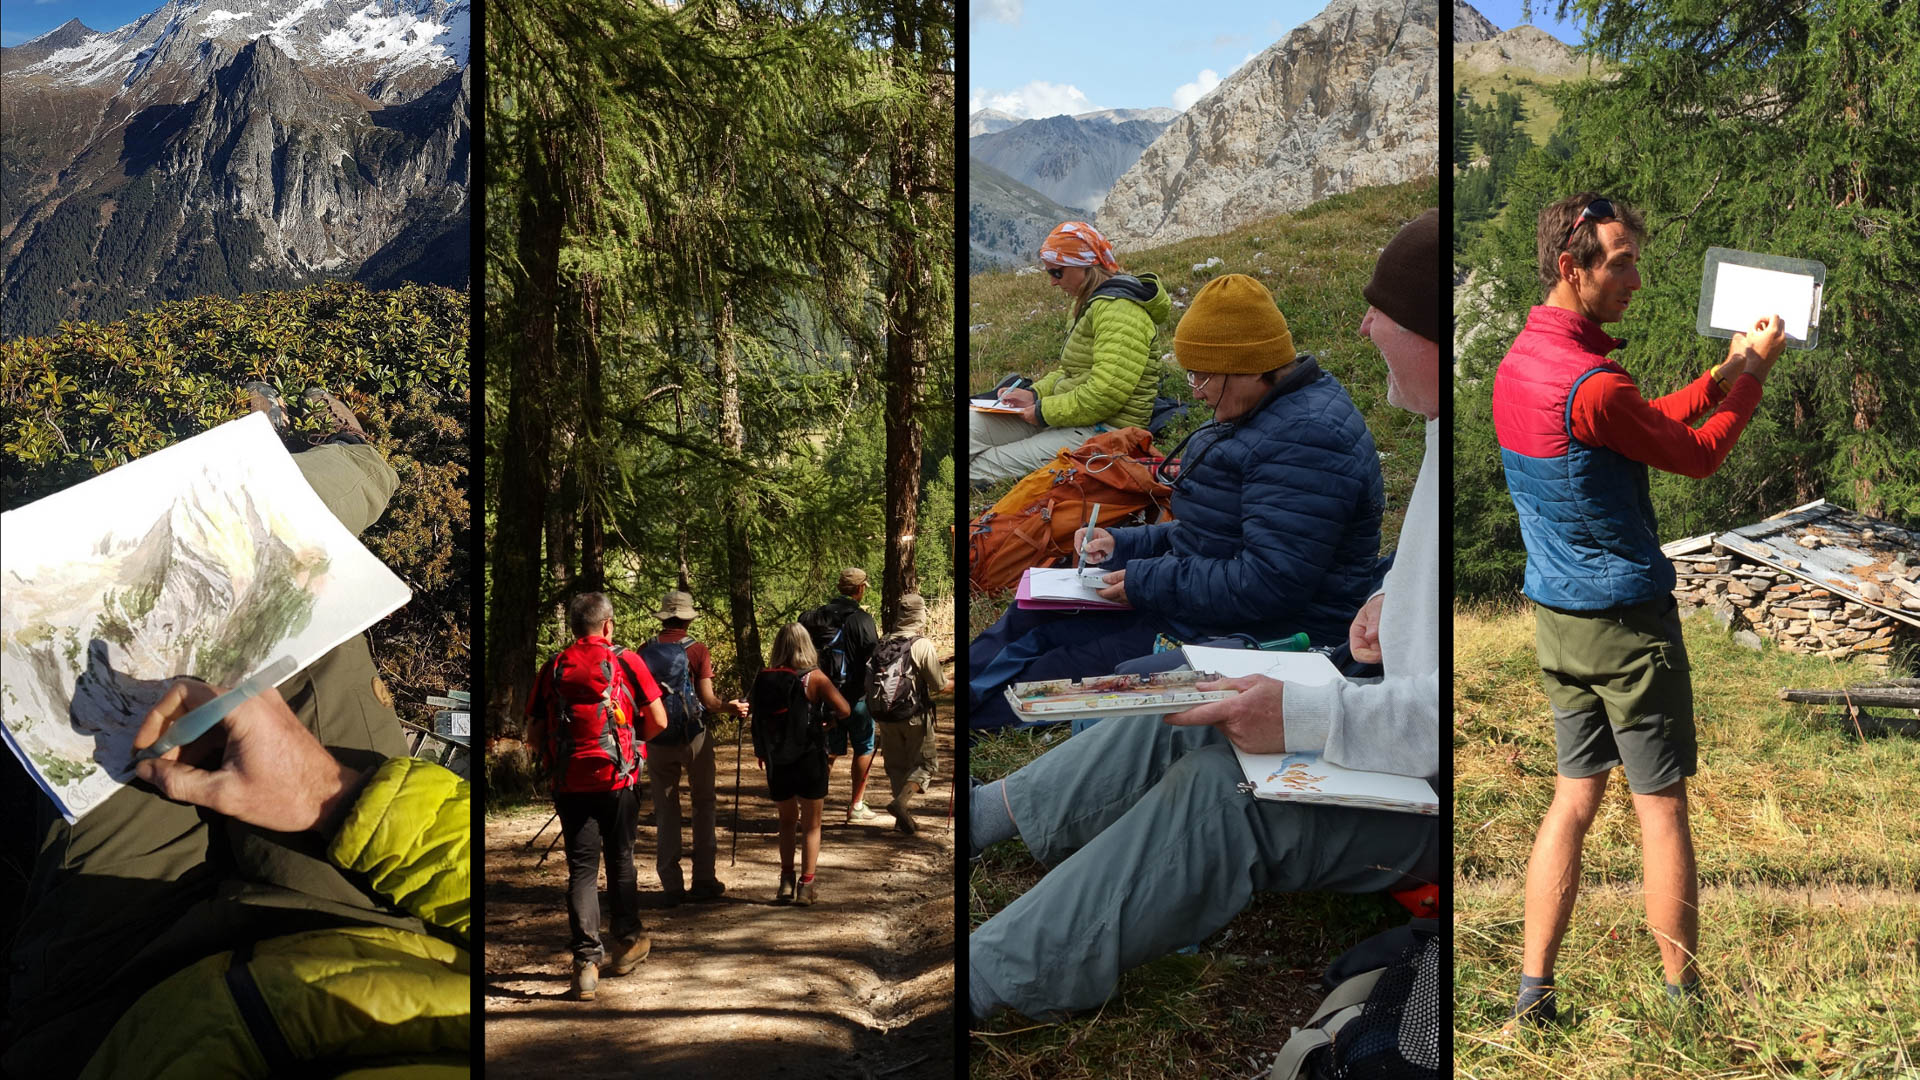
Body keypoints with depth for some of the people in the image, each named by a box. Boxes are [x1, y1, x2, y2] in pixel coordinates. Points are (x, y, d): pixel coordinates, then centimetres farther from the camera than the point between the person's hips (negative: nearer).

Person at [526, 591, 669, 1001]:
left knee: (581, 868, 3)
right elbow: (658, 722, -3)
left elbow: (534, 735, 4)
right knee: (620, 860, 16)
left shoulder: (552, 668, 3)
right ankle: (627, 943, 28)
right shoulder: (626, 662, -2)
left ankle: (586, 962, -4)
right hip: (618, 778, -1)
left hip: (569, 782, 1)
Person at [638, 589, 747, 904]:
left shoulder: (645, 651, 0)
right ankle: (703, 879, 9)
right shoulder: (696, 650, -7)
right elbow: (708, 701, -12)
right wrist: (731, 708, 3)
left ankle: (671, 885, 7)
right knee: (703, 806, 12)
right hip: (693, 737, -2)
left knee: (665, 811, 9)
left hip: (657, 740, 2)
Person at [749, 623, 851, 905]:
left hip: (775, 762, 3)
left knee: (787, 821, 20)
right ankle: (806, 885, 6)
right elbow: (844, 710, -16)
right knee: (811, 825, 11)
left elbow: (751, 710, 3)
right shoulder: (814, 678, -12)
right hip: (809, 760, -3)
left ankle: (786, 882, 16)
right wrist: (830, 718, 6)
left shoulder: (763, 678, -4)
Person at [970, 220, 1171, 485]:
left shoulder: (1119, 310, -17)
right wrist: (1035, 394, 6)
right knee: (972, 424, -1)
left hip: (1104, 430, -11)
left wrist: (1045, 412, -17)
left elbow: (1106, 393, -26)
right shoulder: (1091, 303, 18)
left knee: (982, 469, -22)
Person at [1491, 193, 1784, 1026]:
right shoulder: (1592, 385, -23)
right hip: (1626, 620, -8)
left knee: (1573, 799, 12)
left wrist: (1723, 373, 13)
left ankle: (1533, 995, 12)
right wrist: (1755, 374, 4)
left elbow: (1649, 426, 16)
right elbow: (1698, 457, -8)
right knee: (1661, 810, 4)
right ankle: (1683, 1001, 15)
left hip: (1555, 616, 8)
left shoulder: (1518, 361, 6)